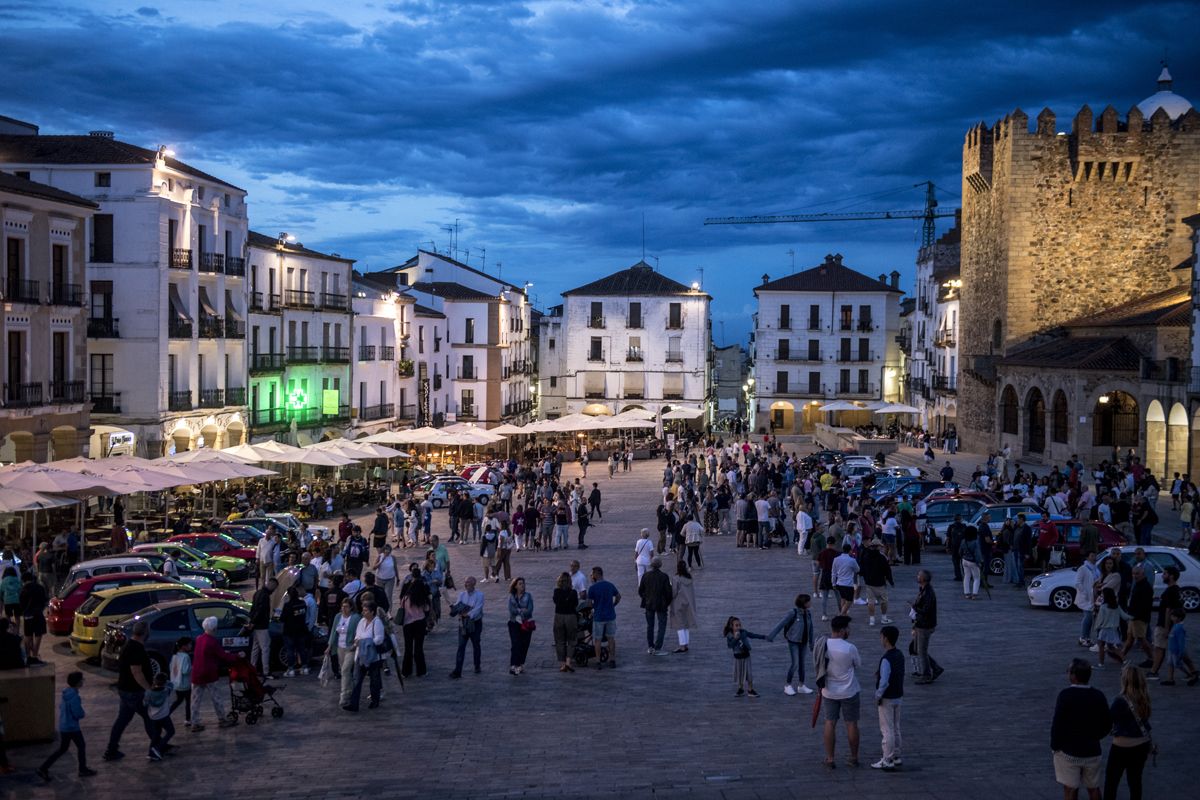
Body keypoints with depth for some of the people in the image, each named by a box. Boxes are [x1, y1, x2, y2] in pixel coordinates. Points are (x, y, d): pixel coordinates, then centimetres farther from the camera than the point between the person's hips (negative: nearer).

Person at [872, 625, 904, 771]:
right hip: (898, 696, 9)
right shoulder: (899, 655, 3)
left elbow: (884, 681, -26)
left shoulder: (886, 659, -24)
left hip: (887, 698, -9)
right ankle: (896, 757, 26)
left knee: (887, 730, -1)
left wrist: (878, 696, -13)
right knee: (895, 728, 18)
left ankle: (887, 761, 4)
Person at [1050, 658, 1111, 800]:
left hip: (1068, 750, -4)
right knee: (1093, 789, 16)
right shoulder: (1098, 695, -2)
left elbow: (1057, 723, -18)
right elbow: (1107, 724, 6)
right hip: (1092, 750, 4)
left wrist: (1054, 745, -4)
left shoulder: (1066, 695, -18)